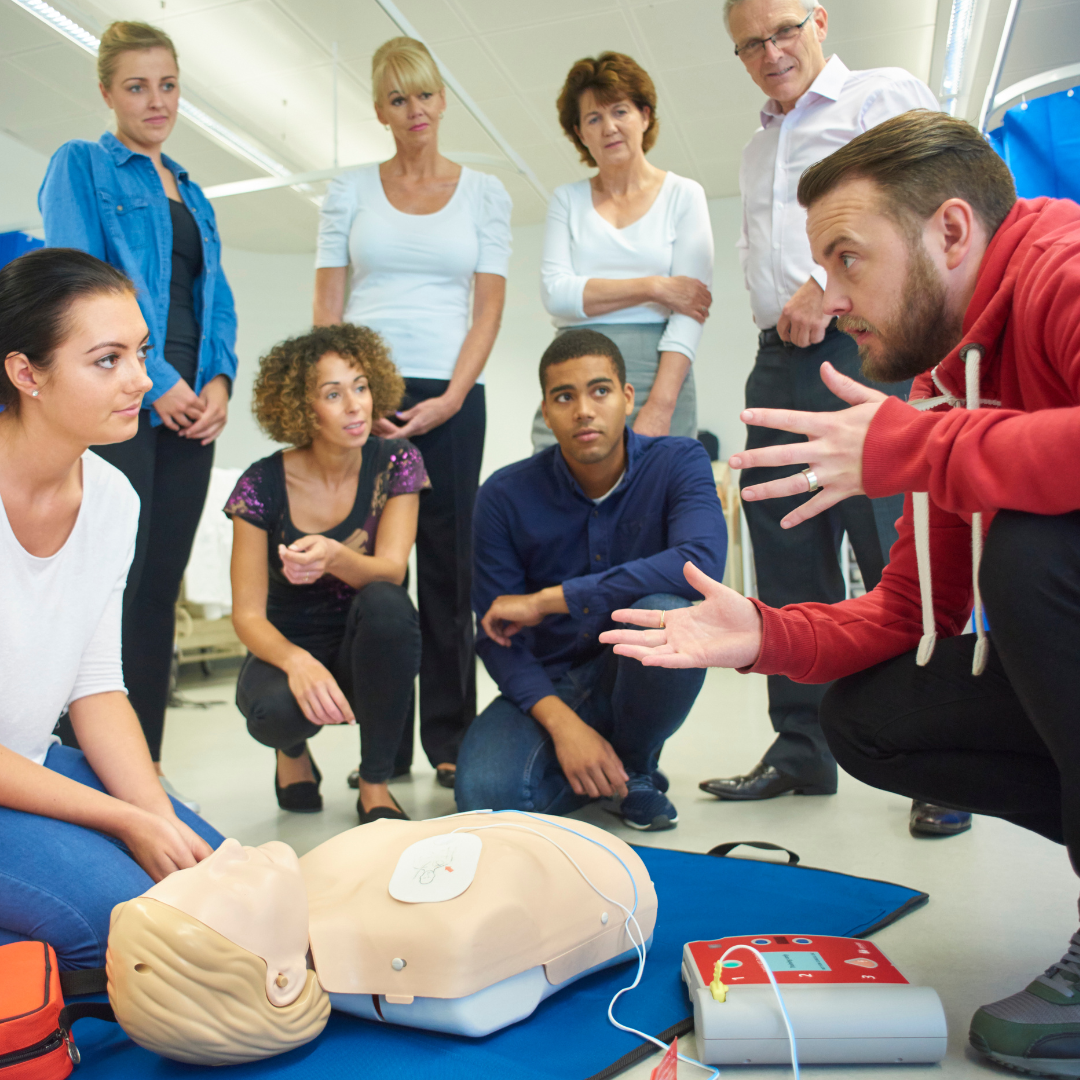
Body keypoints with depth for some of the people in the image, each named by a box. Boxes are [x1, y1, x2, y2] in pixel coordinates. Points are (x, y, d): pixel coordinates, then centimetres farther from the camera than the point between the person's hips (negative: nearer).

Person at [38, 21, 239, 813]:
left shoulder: (193, 195, 24)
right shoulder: (80, 166, 6)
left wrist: (218, 381, -1)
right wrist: (156, 382, -14)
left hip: (190, 410, 6)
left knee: (161, 591, 6)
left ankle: (145, 767, 14)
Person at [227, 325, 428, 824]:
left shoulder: (395, 462, -10)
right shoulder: (263, 485, -13)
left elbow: (390, 571, -21)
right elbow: (248, 614, -14)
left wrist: (334, 557, -44)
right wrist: (296, 661, -37)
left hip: (367, 655, 1)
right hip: (289, 646, 0)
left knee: (385, 603, -34)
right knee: (275, 708, -35)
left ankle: (375, 788, -15)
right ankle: (294, 751, 8)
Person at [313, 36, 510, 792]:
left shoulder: (484, 192, 11)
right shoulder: (351, 191, 13)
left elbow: (489, 308, 3)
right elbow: (327, 307, 7)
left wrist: (450, 398, -10)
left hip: (449, 397, 0)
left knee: (447, 563, 0)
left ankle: (449, 737, 10)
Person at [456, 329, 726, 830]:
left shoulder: (678, 462, -12)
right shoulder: (505, 495, -9)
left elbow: (702, 563, -33)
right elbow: (497, 635, -9)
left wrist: (547, 599, -29)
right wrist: (562, 723, -26)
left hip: (639, 674, -1)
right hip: (549, 684, 1)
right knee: (485, 792, -27)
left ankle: (635, 769, -4)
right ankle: (603, 772, 8)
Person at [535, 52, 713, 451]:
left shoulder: (683, 194, 8)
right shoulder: (567, 200, 15)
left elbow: (690, 309, -3)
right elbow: (555, 293, 0)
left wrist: (660, 406, -15)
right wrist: (652, 287, -6)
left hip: (657, 371, -1)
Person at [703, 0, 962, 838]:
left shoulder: (884, 95, 9)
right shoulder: (758, 149, 28)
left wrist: (830, 285, -12)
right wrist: (780, 313, 10)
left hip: (867, 348, -6)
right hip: (782, 361, 7)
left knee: (898, 559, -11)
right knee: (789, 562, 3)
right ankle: (801, 751, 11)